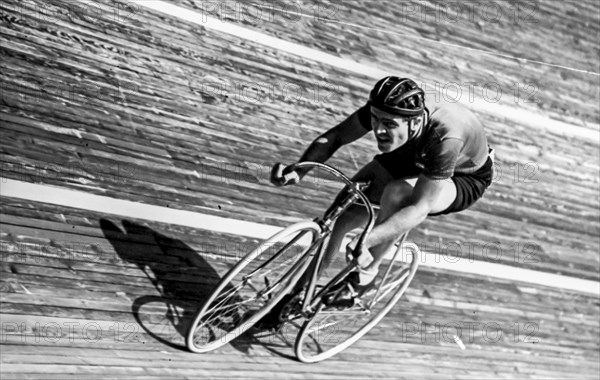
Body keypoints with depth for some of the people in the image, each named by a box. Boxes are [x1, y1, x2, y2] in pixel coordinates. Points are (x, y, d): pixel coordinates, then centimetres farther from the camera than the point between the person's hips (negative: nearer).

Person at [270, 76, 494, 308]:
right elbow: (334, 137, -22)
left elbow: (420, 207, -44)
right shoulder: (382, 111, -30)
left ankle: (366, 274, -13)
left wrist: (365, 241, -55)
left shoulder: (444, 139, -44)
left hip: (465, 178, -5)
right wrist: (298, 171, -40)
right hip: (414, 158, 5)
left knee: (397, 193, -35)